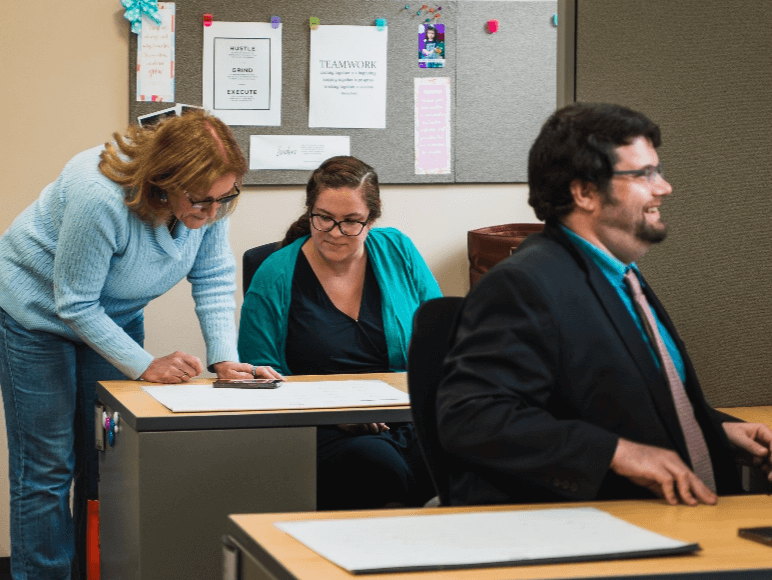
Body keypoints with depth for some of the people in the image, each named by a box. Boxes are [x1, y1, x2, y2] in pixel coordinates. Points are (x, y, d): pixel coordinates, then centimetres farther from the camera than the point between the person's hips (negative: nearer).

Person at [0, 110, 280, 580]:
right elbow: (75, 305, -28)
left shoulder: (209, 198, -20)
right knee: (47, 468, -6)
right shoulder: (100, 197, -38)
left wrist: (225, 358, -23)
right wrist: (146, 366, -27)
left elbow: (214, 280, -10)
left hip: (115, 316, 6)